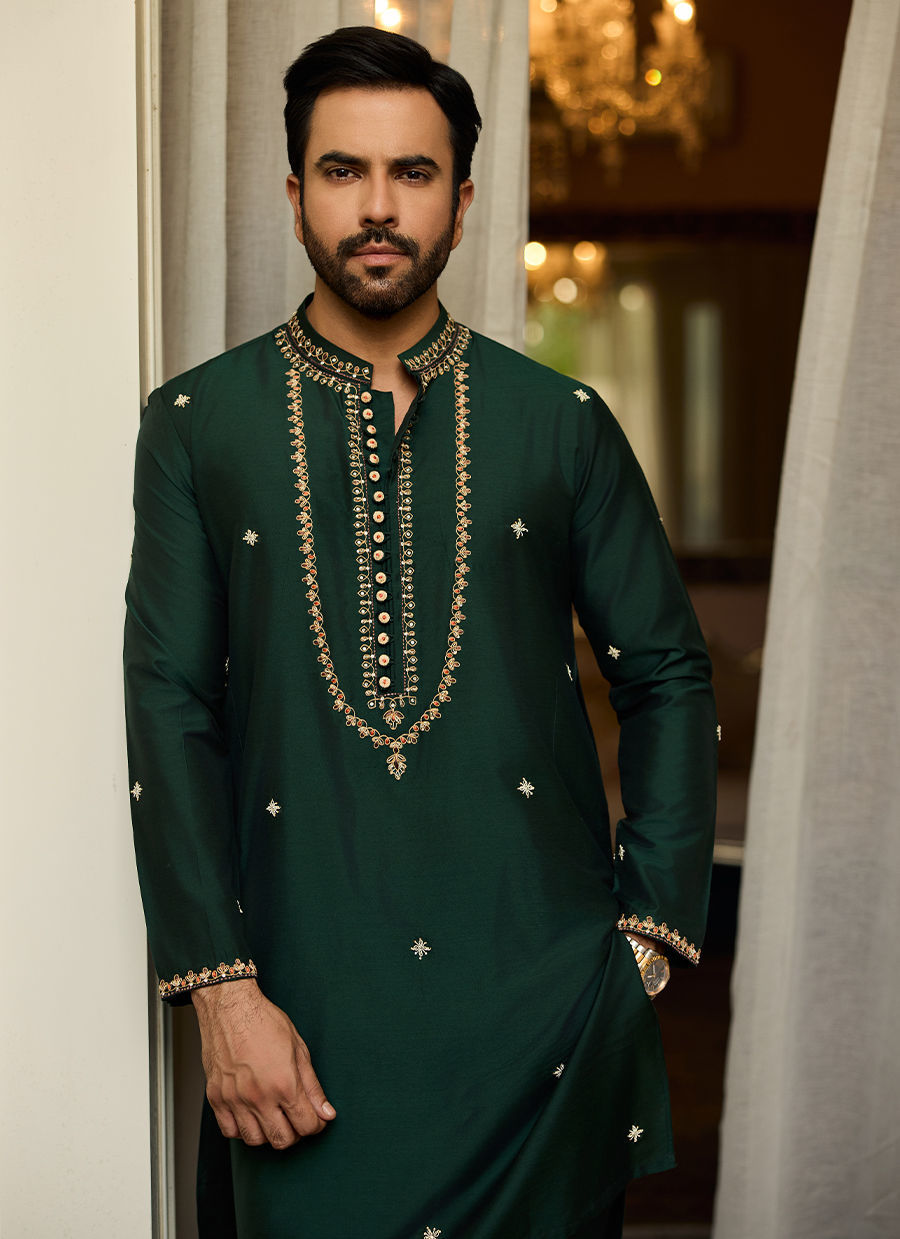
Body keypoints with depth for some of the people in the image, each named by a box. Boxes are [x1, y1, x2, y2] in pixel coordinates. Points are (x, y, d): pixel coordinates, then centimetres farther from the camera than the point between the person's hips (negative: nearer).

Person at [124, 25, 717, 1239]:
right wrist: (221, 987, -8)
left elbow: (669, 677, 8)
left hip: (543, 1000, 1)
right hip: (305, 1007, 0)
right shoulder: (198, 424, 4)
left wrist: (649, 934, 0)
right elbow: (171, 708, -1)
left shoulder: (562, 422, 5)